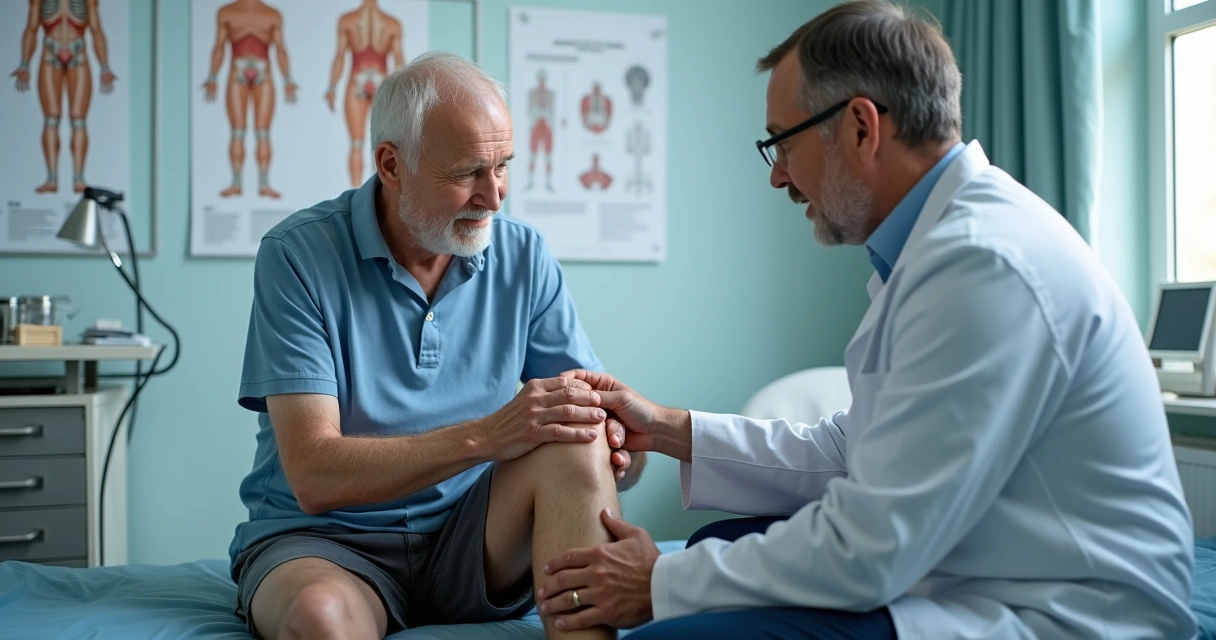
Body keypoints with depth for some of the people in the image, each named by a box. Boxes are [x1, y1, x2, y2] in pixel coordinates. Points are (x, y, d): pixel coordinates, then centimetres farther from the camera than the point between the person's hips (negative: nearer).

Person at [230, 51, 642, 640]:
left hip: (472, 543, 4)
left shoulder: (523, 256, 1)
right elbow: (313, 477, -18)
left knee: (577, 444, -25)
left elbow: (594, 411, 2)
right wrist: (486, 435, -28)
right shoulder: (299, 255, -11)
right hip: (324, 541, -4)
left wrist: (620, 454, -23)